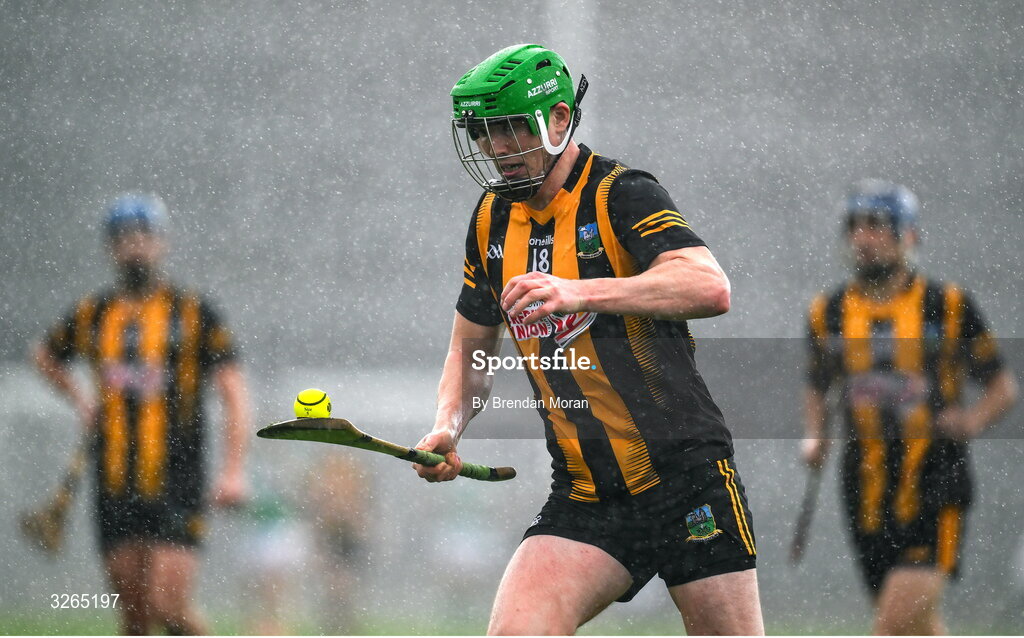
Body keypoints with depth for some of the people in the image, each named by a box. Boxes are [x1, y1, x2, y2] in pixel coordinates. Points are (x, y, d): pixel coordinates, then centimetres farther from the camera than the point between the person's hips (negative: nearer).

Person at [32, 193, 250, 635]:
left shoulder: (193, 313, -2)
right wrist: (80, 400, 14)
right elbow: (45, 355, 31)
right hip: (115, 489, 4)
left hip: (176, 487, -4)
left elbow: (234, 395, -4)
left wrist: (232, 471, -15)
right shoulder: (93, 314, 9)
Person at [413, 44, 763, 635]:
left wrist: (579, 292, -35)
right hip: (584, 497, 5)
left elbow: (711, 288, -26)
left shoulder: (621, 194, -9)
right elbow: (471, 352, 23)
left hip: (687, 480, -5)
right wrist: (447, 429, 3)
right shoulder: (494, 221, 11)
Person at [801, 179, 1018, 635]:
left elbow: (1003, 387, 6)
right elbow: (817, 391, 22)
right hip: (867, 491, 4)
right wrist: (814, 438, 2)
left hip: (935, 486, -4)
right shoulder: (828, 314, 7)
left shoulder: (949, 306, -1)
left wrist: (975, 420, -14)